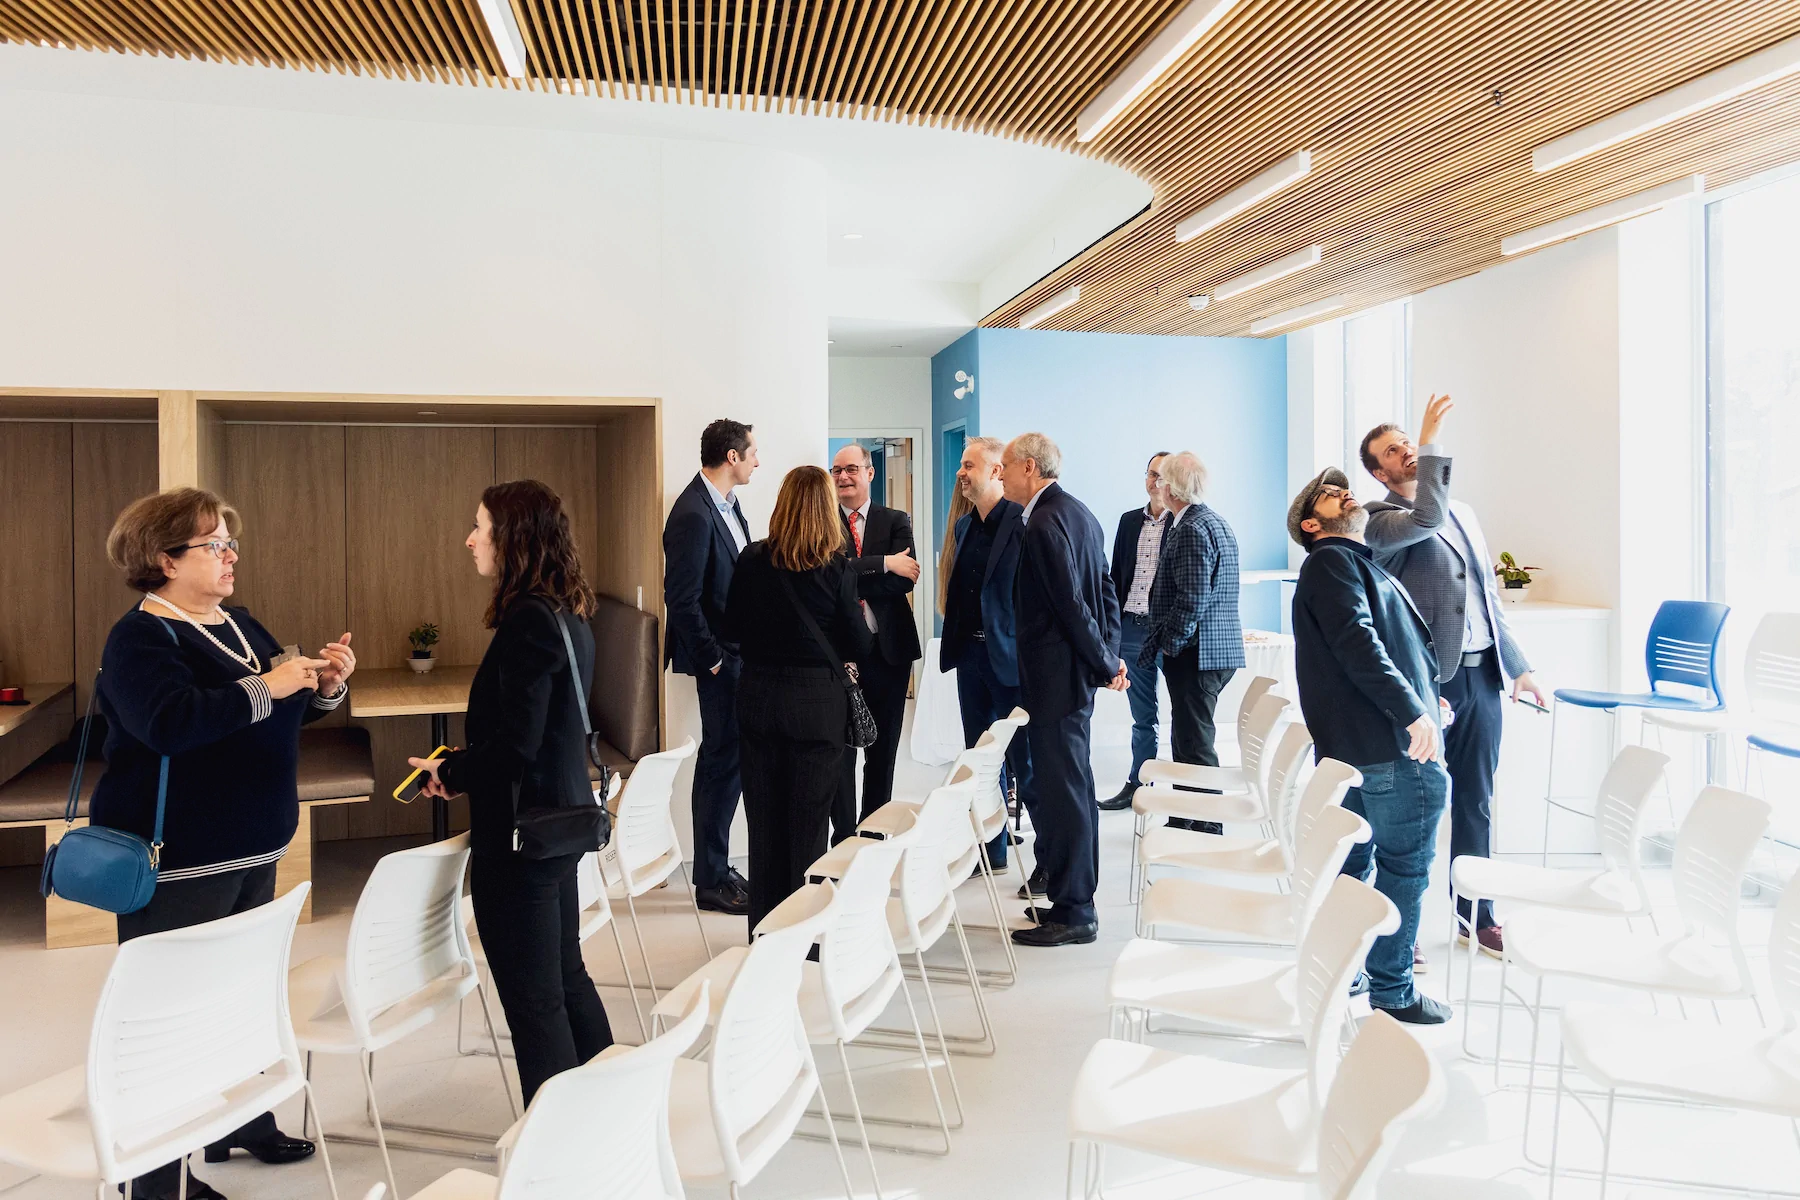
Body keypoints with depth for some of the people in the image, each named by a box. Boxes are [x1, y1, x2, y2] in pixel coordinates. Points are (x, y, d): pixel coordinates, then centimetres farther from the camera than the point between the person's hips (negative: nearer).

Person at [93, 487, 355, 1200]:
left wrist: (325, 685, 1)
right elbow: (171, 721, -30)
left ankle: (244, 1124, 36)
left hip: (251, 852, 8)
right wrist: (264, 687, -27)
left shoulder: (237, 625, 11)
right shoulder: (141, 637, -13)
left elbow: (280, 710, 20)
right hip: (177, 865, -8)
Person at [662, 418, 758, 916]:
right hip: (719, 659, -9)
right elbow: (681, 598, -20)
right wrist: (712, 660, -15)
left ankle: (717, 869, 28)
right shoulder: (693, 515, -18)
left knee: (725, 760, 15)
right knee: (722, 763, -1)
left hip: (738, 655, 9)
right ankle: (711, 881, 13)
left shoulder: (726, 505, 11)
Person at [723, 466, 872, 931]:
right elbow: (859, 647, -7)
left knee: (764, 821, 14)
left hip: (759, 697, 3)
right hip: (816, 704, -3)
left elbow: (732, 628, 5)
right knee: (808, 822, 8)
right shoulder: (836, 567, -12)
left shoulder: (752, 560, -4)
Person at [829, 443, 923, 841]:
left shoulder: (896, 522, 5)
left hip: (888, 647, 2)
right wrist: (883, 563, -20)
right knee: (839, 748, 2)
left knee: (883, 749, 11)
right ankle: (843, 835, 12)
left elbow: (904, 580, -9)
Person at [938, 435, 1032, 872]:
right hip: (970, 655, 8)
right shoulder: (964, 525, 13)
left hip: (1010, 657, -8)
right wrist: (955, 646, 13)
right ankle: (991, 849, 30)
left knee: (1025, 762, 0)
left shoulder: (1023, 522, -13)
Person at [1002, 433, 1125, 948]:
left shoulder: (1045, 523, -16)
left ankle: (1072, 912, 8)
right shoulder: (1079, 513, 15)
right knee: (1071, 787, 16)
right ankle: (1074, 899, 27)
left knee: (1061, 790, -2)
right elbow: (1106, 592, 15)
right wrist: (1109, 656, 11)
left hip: (1056, 676, -10)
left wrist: (1104, 664, -10)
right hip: (1078, 671, 10)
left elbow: (1071, 604, -20)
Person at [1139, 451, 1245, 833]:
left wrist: (1170, 642, -13)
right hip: (1217, 648, 11)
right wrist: (1165, 640, 20)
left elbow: (1193, 598, -24)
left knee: (1195, 743, -3)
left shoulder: (1193, 529, -17)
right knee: (1188, 738, 17)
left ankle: (1207, 829, 5)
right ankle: (1185, 820, 26)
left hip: (1197, 653, -11)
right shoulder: (1213, 521, 16)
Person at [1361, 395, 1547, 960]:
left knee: (1476, 803, 14)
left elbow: (1489, 597, 20)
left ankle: (1476, 914, 27)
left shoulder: (1463, 512, 16)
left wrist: (1518, 665, 19)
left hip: (1480, 675, 7)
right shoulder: (1380, 520, -6)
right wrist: (1432, 443, -20)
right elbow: (1428, 518, -29)